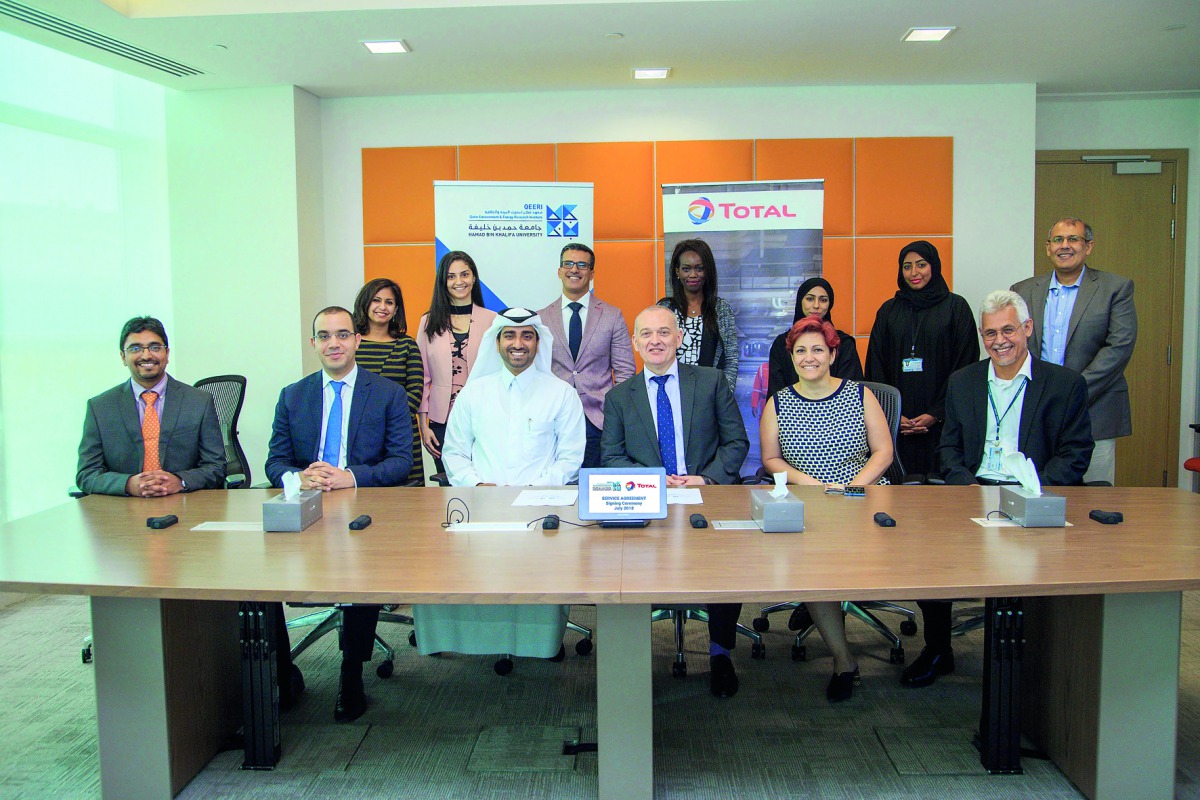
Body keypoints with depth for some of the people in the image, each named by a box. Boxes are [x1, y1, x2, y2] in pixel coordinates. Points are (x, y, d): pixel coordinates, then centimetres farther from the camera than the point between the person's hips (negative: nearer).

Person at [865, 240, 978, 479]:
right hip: (897, 424, 2)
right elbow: (876, 367, 8)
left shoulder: (956, 307, 4)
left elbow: (965, 366, -1)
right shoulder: (889, 310, 12)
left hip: (940, 422, -2)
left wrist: (936, 413, -10)